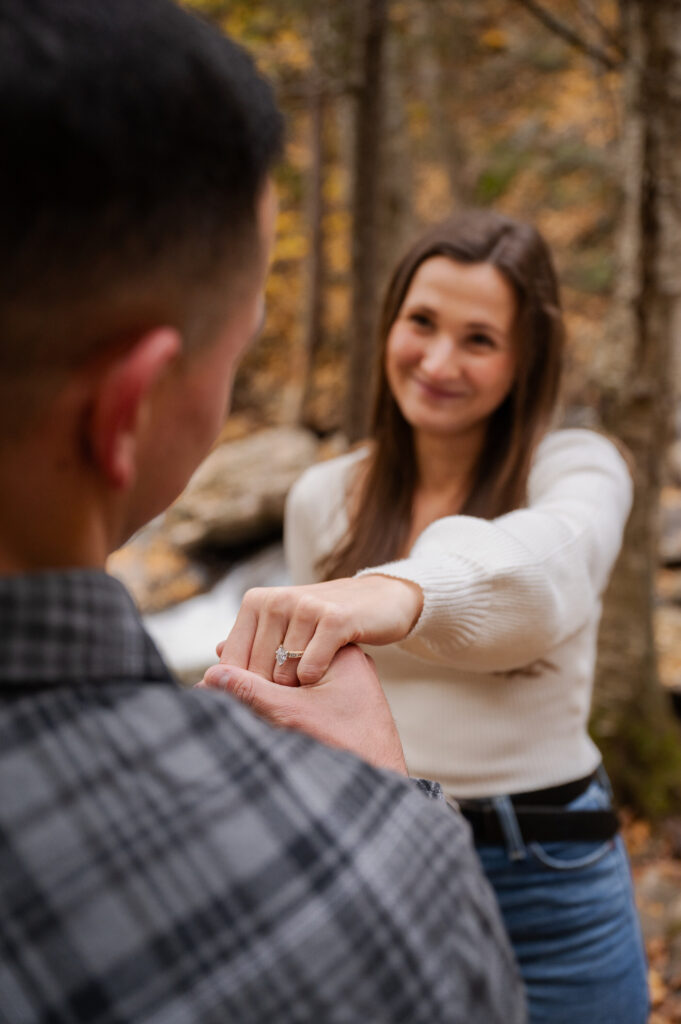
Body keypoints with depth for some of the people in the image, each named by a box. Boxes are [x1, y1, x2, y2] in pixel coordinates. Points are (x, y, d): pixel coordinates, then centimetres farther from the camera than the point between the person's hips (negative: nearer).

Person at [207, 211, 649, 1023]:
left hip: (546, 883, -2)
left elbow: (553, 555, -34)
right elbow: (308, 689, 8)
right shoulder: (321, 499, 1)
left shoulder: (577, 469, -10)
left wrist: (402, 590, -55)